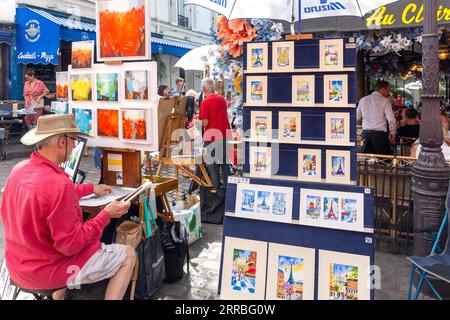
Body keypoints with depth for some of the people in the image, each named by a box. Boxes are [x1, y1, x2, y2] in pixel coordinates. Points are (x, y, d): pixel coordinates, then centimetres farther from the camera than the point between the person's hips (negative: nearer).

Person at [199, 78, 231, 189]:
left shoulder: (205, 102, -15)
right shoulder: (222, 99, 4)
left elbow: (205, 123, -17)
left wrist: (198, 119, 2)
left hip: (212, 136, -5)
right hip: (225, 134, 5)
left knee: (212, 162, 9)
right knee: (224, 161, 15)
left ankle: (216, 186, 14)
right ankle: (227, 185, 21)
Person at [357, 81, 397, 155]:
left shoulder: (363, 100, 9)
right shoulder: (384, 100, -4)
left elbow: (357, 118, 12)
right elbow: (391, 118, -8)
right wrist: (392, 133, 3)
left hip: (366, 133, 5)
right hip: (379, 133, -5)